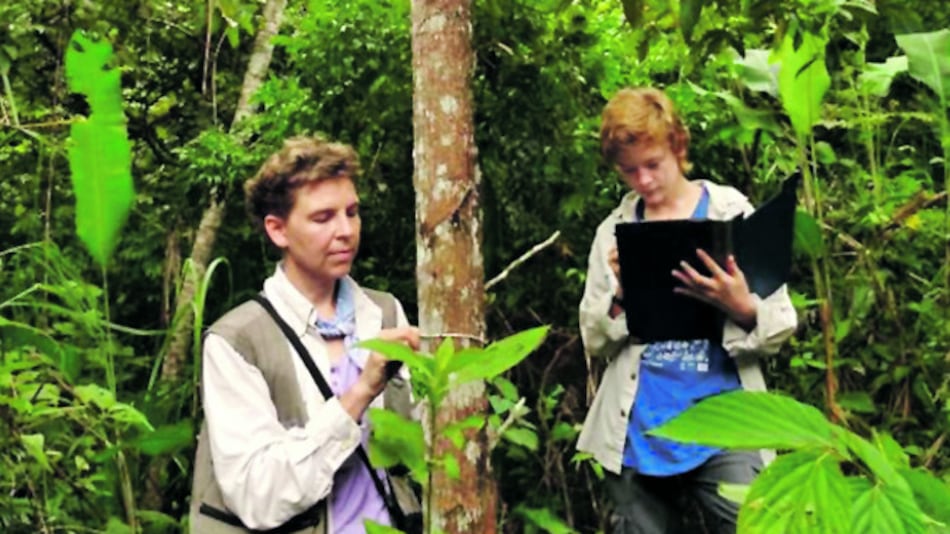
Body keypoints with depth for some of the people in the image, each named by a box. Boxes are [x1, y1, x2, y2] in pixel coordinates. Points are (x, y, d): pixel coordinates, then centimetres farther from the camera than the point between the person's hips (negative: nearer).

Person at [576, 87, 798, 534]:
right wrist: (621, 296, -13)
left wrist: (743, 309, -22)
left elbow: (779, 329, 0)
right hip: (639, 430, 2)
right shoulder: (615, 231, 9)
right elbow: (595, 342, 6)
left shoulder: (732, 213, 3)